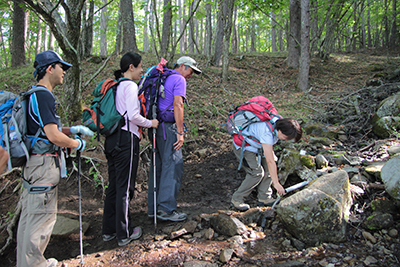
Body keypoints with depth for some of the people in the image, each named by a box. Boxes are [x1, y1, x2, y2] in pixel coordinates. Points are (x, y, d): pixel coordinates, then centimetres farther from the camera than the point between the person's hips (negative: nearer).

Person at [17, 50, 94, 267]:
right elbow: (54, 137, -22)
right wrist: (76, 144, -6)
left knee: (29, 216, 18)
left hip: (33, 163, 11)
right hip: (44, 164, -11)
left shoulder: (34, 95, 17)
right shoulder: (43, 96, -16)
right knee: (42, 217, -1)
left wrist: (73, 129, 13)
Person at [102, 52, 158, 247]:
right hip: (126, 138, -9)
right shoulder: (130, 86, -10)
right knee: (125, 187, 0)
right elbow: (133, 115, -18)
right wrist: (150, 123, -2)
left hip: (112, 139, 9)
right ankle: (123, 234, 10)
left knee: (113, 185, 14)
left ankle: (109, 230, 24)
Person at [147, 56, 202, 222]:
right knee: (173, 165, -6)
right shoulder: (179, 79, -4)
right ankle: (166, 209, -6)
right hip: (168, 127, -9)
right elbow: (177, 105, -16)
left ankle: (153, 208, 17)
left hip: (156, 125, 9)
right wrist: (180, 132, -17)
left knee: (158, 166, 11)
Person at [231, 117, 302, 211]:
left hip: (256, 146, 9)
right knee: (257, 172, -17)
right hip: (242, 146, -9)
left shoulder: (280, 123, -12)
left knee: (268, 168, -2)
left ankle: (264, 198, 8)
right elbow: (270, 161, -36)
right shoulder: (267, 133, -38)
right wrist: (276, 183, -31)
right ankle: (237, 199, -5)